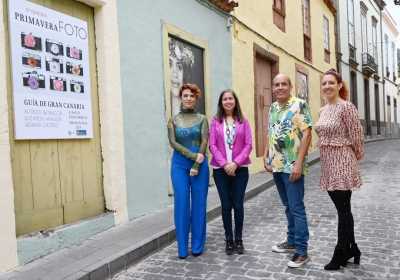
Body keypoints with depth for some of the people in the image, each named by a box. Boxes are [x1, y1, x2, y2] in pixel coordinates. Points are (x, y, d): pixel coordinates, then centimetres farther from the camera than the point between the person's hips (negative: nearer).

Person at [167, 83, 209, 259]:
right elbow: (173, 143, -4)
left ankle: (197, 246, 16)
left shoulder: (202, 119, 6)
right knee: (181, 204, -1)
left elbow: (204, 142, -4)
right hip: (179, 165, 0)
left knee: (199, 204, 3)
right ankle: (182, 248, 11)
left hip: (200, 164, 0)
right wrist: (193, 155, -15)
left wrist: (196, 166, -12)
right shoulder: (173, 120, 7)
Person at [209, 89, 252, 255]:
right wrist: (224, 164, -13)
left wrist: (236, 163, -13)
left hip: (240, 169, 0)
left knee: (238, 205, 5)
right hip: (221, 169, 0)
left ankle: (239, 240, 20)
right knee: (226, 205, 7)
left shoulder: (243, 122, 3)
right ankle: (229, 240, 20)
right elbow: (212, 146, -3)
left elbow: (248, 145, -2)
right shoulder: (215, 122, 2)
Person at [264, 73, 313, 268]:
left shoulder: (299, 105, -8)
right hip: (276, 165, 7)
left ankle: (301, 251, 7)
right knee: (288, 207, 17)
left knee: (296, 208, -2)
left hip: (292, 166, -7)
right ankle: (292, 241, 29)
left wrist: (299, 163, -19)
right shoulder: (272, 108, 13)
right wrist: (266, 157, 9)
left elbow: (306, 134, -14)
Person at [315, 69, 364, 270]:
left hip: (342, 162, -8)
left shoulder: (346, 107, -13)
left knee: (343, 210, 2)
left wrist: (357, 156, 1)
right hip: (328, 163, 8)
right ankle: (352, 249, 30)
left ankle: (340, 254, 14)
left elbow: (356, 136, -11)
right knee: (342, 209, 16)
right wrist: (327, 158, 16)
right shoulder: (323, 110, 11)